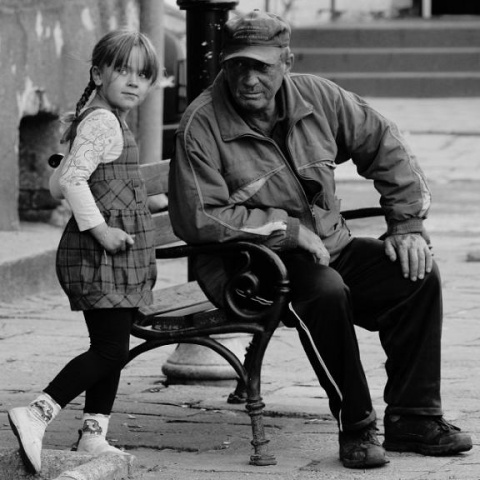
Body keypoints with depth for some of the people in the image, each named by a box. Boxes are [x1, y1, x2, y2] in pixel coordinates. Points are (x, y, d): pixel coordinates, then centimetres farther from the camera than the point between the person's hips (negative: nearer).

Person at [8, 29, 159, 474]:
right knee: (109, 350, -13)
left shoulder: (105, 120, 19)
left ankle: (93, 436, 16)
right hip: (102, 253, -10)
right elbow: (72, 178, -24)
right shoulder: (103, 122, -13)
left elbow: (58, 182, 23)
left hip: (117, 254, 10)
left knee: (112, 349, 12)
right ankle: (35, 415, -16)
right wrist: (98, 227, -24)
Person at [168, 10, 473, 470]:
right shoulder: (202, 125, -14)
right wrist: (289, 230, -20)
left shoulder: (316, 97, 1)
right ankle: (355, 428, -24)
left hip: (329, 248, 6)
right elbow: (198, 219, -20)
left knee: (418, 276, -12)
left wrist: (407, 223, 3)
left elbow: (384, 145, 11)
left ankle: (413, 418, -5)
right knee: (325, 292, -35)